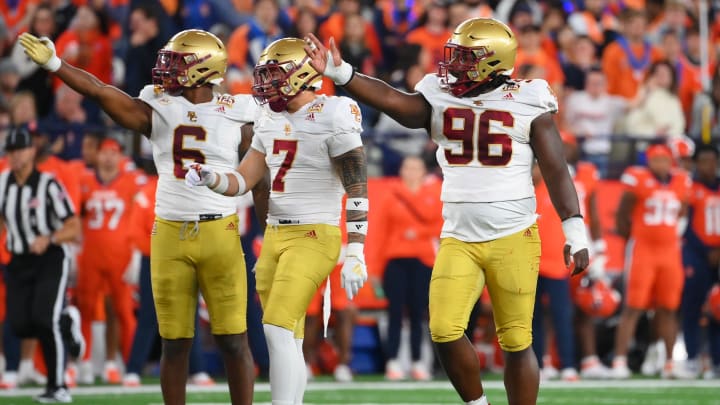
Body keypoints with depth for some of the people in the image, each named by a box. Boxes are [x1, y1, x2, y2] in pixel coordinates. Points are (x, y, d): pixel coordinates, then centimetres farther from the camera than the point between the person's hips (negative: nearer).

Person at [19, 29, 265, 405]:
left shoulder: (235, 115, 1)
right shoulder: (158, 109, 4)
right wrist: (54, 64, -17)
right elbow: (100, 92, -6)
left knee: (233, 341, -1)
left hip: (219, 233, -2)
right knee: (175, 342, 6)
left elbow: (259, 181, 4)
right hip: (170, 234, 2)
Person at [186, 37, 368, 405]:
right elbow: (242, 181, 15)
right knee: (288, 340, 9)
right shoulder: (271, 120, 11)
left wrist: (355, 254, -18)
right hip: (275, 236, 8)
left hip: (314, 237, -8)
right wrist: (210, 178, -7)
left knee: (278, 330, -17)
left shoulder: (333, 118, -12)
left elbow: (357, 189, -13)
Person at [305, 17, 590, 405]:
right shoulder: (440, 100, 4)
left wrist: (575, 231, -8)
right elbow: (392, 100, -13)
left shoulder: (527, 104, -3)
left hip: (514, 238, -3)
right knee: (445, 332, -10)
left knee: (516, 341, 1)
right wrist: (340, 73, -27)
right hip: (458, 239, 3)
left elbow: (556, 171, -2)